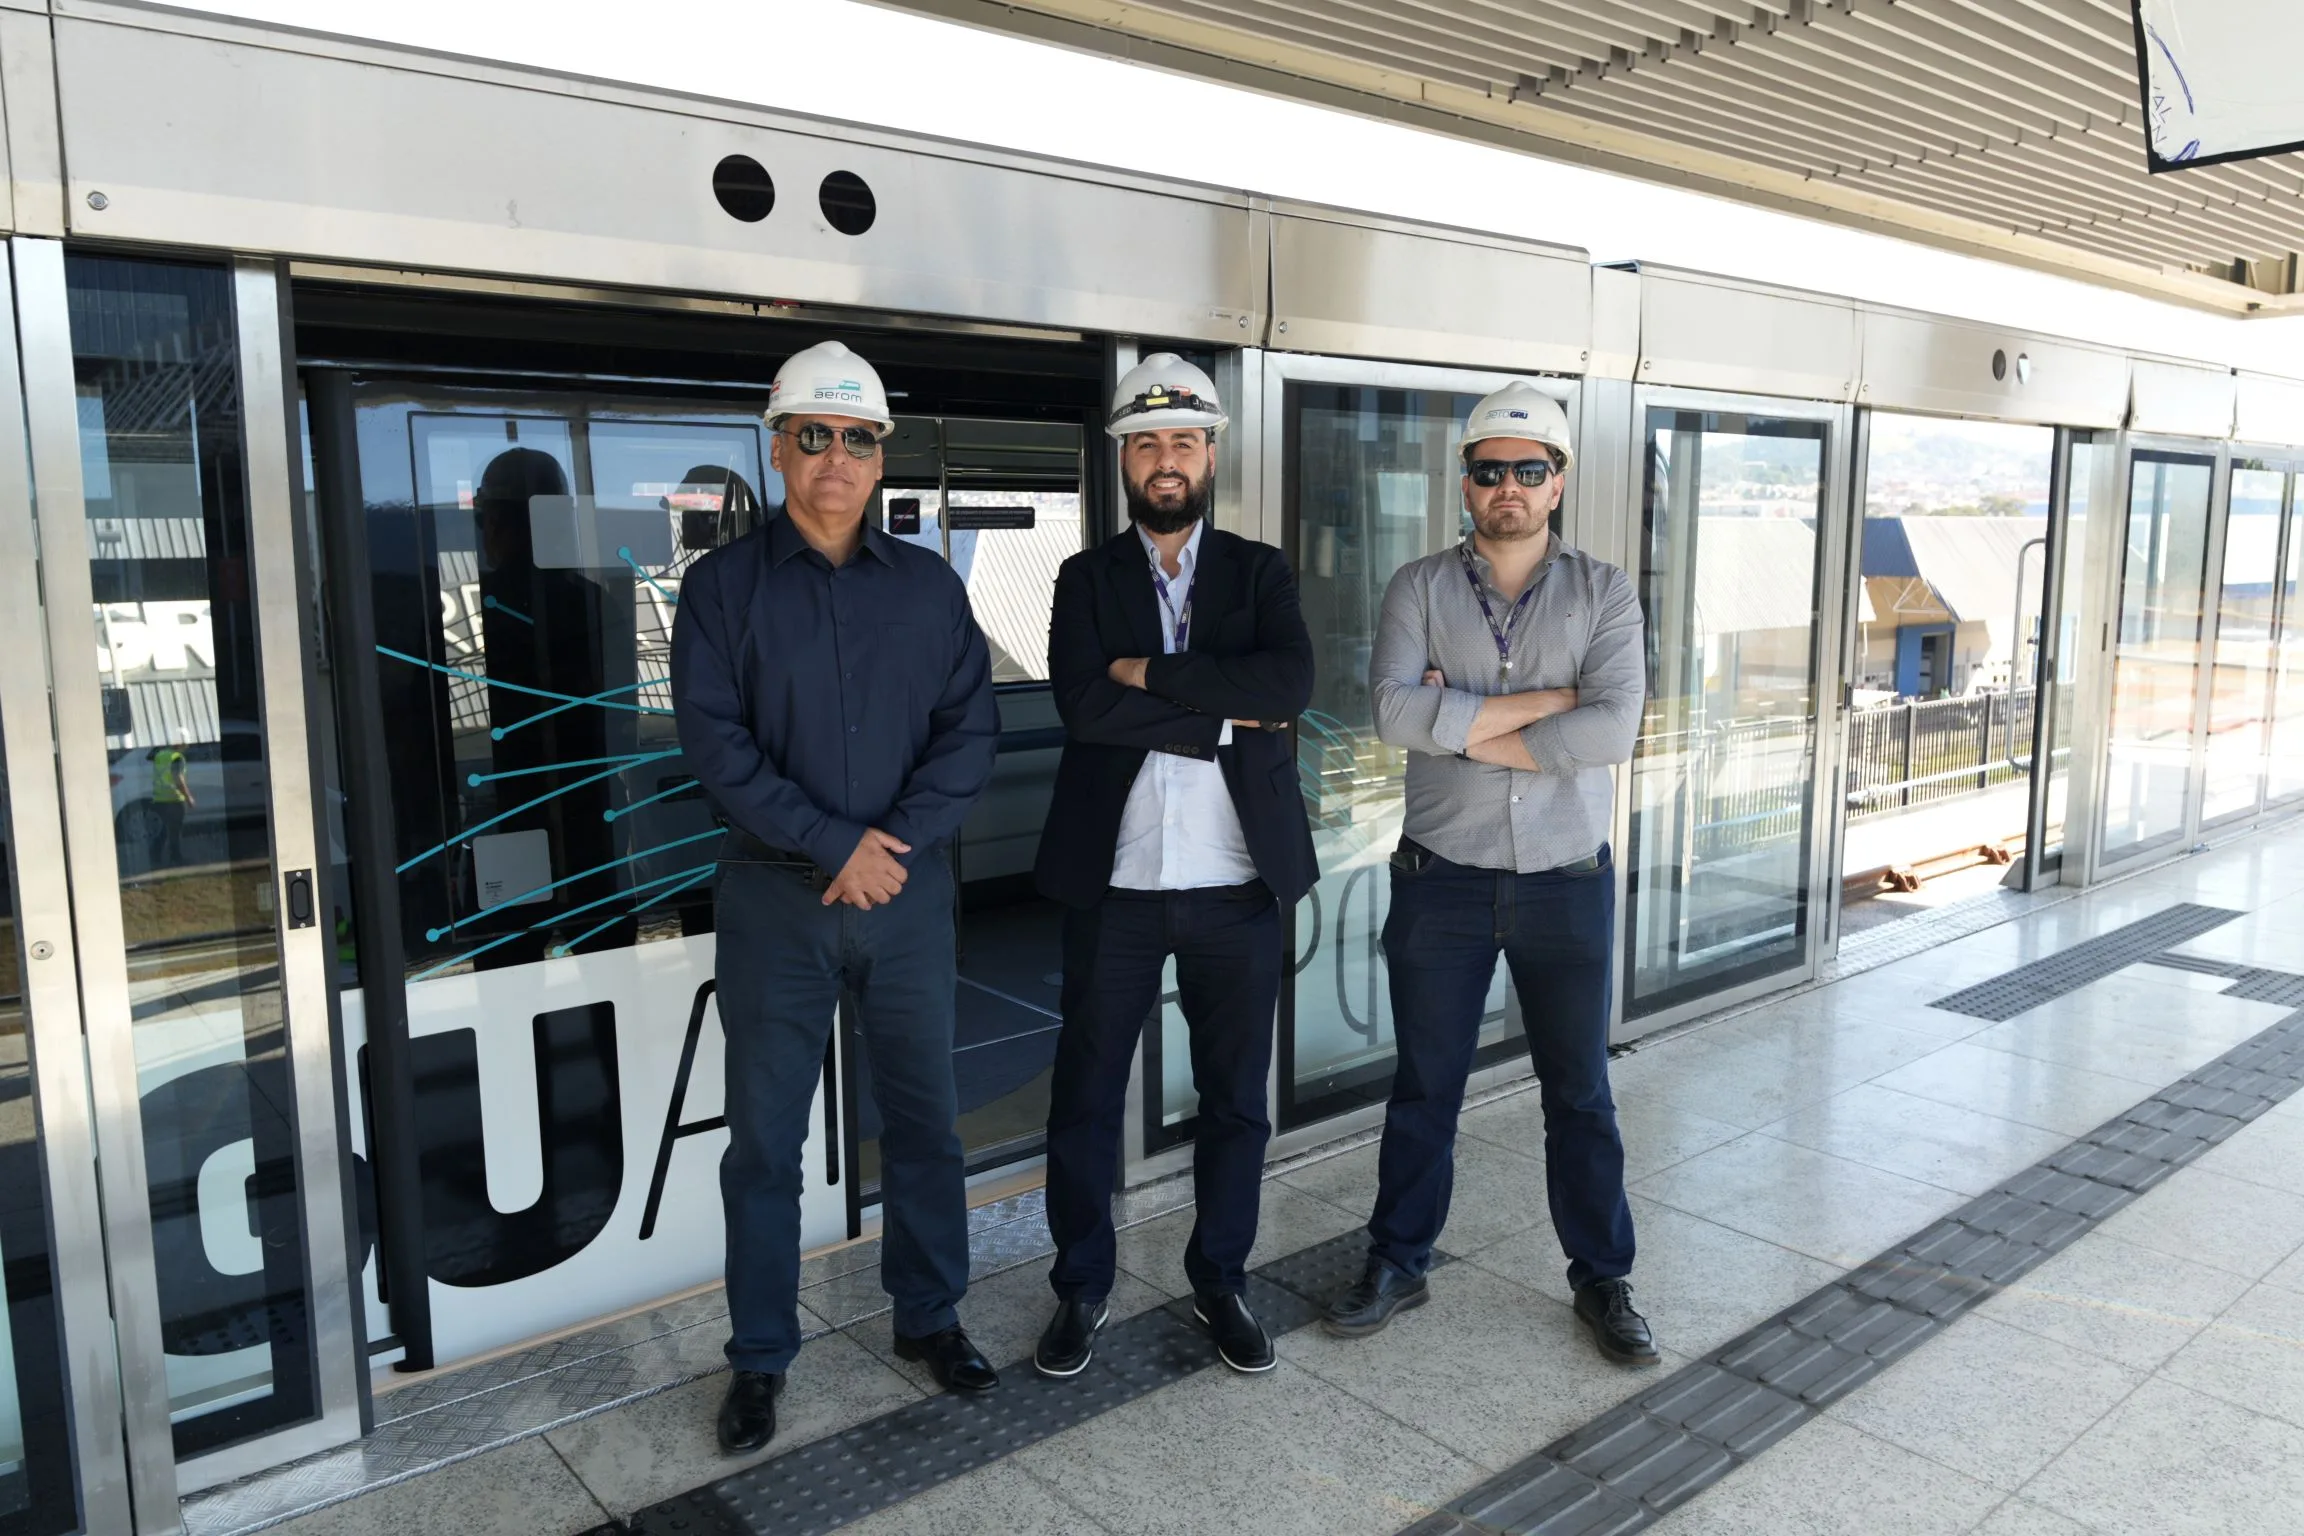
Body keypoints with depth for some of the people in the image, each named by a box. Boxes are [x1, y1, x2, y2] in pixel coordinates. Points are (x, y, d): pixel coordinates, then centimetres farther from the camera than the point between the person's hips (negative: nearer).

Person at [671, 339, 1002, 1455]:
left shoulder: (928, 587, 6)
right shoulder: (723, 585, -1)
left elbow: (970, 729, 1)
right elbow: (715, 741, -9)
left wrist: (897, 842, -12)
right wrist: (837, 843, -16)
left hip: (909, 892, 2)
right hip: (776, 900, -2)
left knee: (924, 1116, 11)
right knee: (765, 1140, 7)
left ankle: (929, 1315, 30)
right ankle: (760, 1359, 22)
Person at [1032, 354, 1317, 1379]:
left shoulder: (1259, 573, 6)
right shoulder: (1086, 579, 5)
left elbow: (1290, 682, -14)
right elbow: (1084, 707, -14)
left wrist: (1153, 673, -15)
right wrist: (1224, 718, -14)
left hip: (1238, 883, 1)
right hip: (1113, 883, 0)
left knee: (1235, 1099, 12)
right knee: (1085, 1096, 9)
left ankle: (1220, 1283, 31)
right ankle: (1081, 1289, 28)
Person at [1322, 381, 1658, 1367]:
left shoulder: (1602, 594, -1)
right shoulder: (1419, 588, -1)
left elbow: (1612, 731, -17)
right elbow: (1395, 710, -18)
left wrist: (1465, 727, -16)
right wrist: (1544, 701, -17)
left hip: (1566, 881, 0)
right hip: (1442, 880, 0)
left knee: (1580, 1092, 13)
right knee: (1423, 1088, 13)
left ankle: (1602, 1280, 30)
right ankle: (1397, 1265, 30)